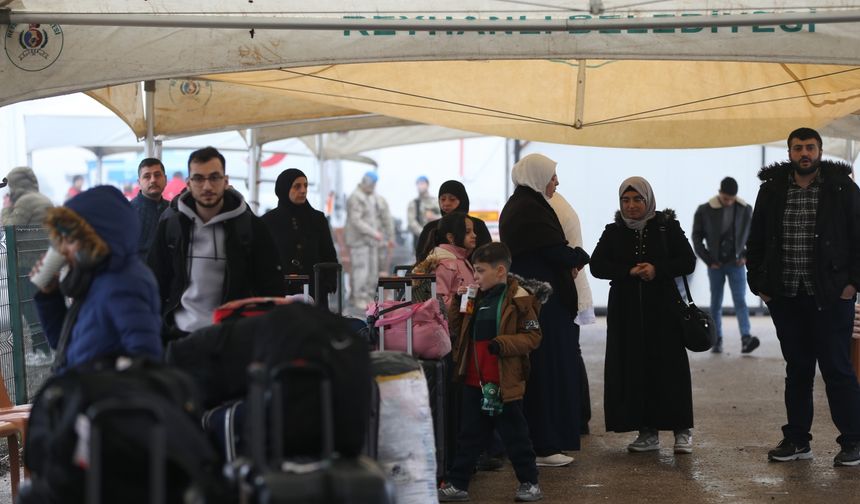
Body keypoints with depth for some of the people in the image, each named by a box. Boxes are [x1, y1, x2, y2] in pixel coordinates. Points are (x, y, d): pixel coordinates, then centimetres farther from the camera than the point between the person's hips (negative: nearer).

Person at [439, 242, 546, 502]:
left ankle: (529, 482, 18)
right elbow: (456, 330, 16)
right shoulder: (477, 298, 11)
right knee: (469, 435, 12)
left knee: (514, 433, 4)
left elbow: (532, 336, -11)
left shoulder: (519, 298, -9)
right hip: (474, 380, 6)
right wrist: (458, 303, 2)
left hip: (505, 381, -6)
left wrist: (503, 344, -24)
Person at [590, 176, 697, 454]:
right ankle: (647, 432, 8)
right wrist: (629, 271, -16)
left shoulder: (667, 226, 3)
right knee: (634, 370, 0)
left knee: (670, 367, -3)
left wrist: (657, 269, -16)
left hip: (663, 308, -2)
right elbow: (597, 265, -1)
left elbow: (688, 261, 0)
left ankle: (682, 430, 6)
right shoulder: (613, 232, 8)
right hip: (626, 310, 2)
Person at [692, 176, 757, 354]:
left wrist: (746, 256, 0)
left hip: (736, 264, 0)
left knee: (740, 301, -10)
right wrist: (709, 261, -5)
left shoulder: (745, 209, -1)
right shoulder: (704, 211, -6)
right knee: (716, 304, 5)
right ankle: (717, 341, 12)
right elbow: (697, 238, 0)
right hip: (716, 265, 0)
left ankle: (746, 339, -20)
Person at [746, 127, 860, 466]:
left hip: (830, 297, -3)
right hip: (785, 297, 3)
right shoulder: (772, 190, 7)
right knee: (797, 369, 11)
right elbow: (756, 241, 13)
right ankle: (797, 440, 18)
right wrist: (759, 283, 6)